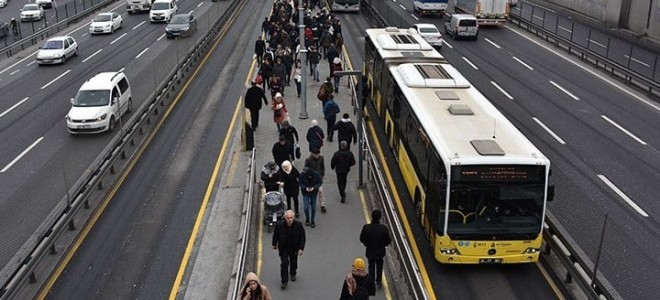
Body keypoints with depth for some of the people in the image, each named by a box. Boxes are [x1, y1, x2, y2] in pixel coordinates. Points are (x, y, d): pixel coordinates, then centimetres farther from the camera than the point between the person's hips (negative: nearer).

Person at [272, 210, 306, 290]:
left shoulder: (298, 225, -21)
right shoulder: (279, 225, -23)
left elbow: (302, 237, -10)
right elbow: (275, 235, -3)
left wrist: (301, 248, -13)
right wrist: (274, 244, 9)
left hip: (294, 248, 2)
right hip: (283, 248, -2)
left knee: (293, 262, 20)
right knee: (284, 263, -5)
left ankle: (293, 274, 49)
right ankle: (284, 281, 7)